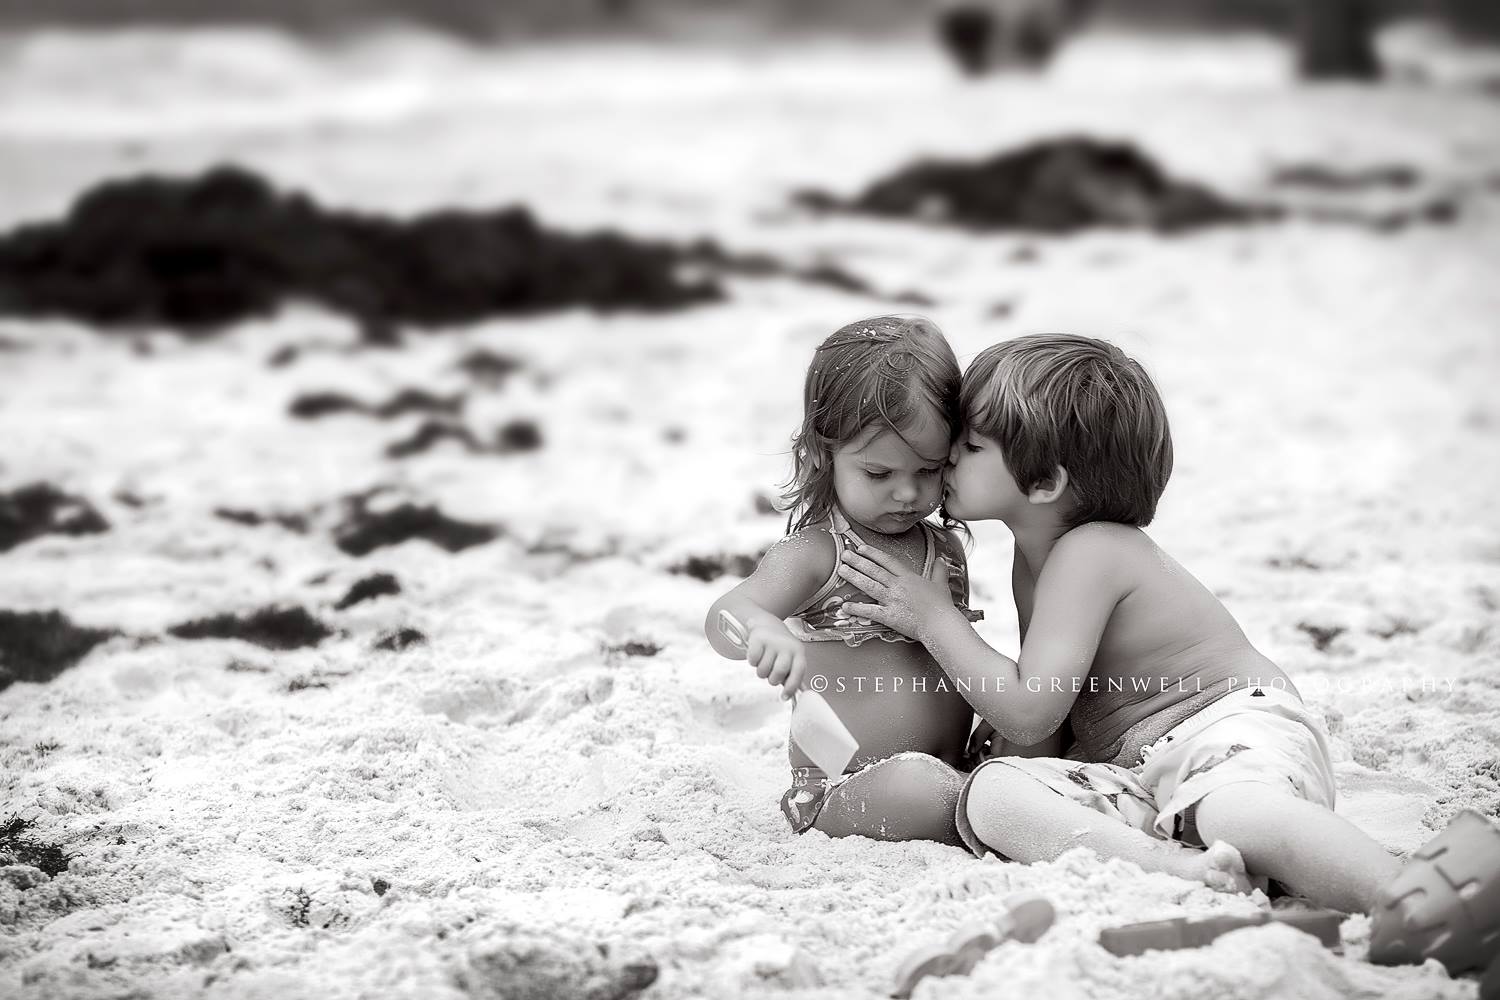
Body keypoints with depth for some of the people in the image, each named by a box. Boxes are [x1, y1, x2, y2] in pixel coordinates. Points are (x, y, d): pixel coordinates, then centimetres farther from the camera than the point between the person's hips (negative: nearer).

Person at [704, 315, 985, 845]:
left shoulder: (945, 551, 11)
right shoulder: (814, 554, -10)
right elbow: (725, 617, -28)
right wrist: (763, 630, -51)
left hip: (948, 768, 6)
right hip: (840, 791, -6)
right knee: (921, 788, -35)